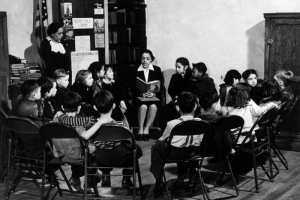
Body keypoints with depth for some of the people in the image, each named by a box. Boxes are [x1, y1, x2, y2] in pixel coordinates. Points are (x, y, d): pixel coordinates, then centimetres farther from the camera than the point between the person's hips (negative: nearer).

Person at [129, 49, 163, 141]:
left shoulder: (157, 70, 7)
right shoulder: (135, 71, 6)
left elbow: (160, 87, 3)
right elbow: (133, 88, 1)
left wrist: (154, 94, -17)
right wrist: (141, 94, -19)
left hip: (154, 96, 1)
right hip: (139, 96, 0)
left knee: (153, 106, -33)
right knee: (143, 106, -34)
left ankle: (146, 129, -18)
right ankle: (140, 129, -19)